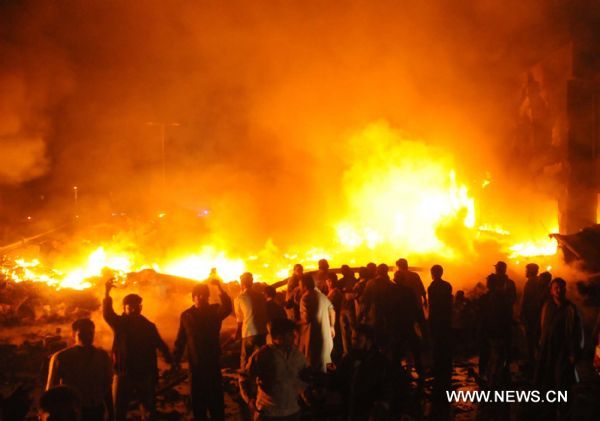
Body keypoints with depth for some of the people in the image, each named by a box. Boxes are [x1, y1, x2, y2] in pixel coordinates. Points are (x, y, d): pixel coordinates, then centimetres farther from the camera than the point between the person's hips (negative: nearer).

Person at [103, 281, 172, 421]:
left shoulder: (149, 326, 3)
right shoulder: (120, 323, -1)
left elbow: (160, 345, 5)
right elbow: (107, 313, -19)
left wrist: (169, 360, -11)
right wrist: (107, 292, -35)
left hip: (145, 375, 1)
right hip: (123, 374, -1)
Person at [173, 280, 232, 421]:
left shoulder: (215, 311, -3)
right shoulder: (186, 315, 0)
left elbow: (227, 308, -27)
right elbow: (180, 340, 2)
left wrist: (220, 288, -41)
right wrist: (176, 360, -4)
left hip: (213, 362, 0)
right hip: (196, 364, 1)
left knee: (216, 398, 3)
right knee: (198, 398, 10)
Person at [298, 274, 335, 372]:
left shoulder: (305, 298, -16)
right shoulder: (322, 295, 8)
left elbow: (306, 319, -24)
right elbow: (332, 311, 17)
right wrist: (332, 326, 29)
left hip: (313, 335, -8)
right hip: (325, 334, 8)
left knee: (313, 364, 3)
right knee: (323, 363, 21)